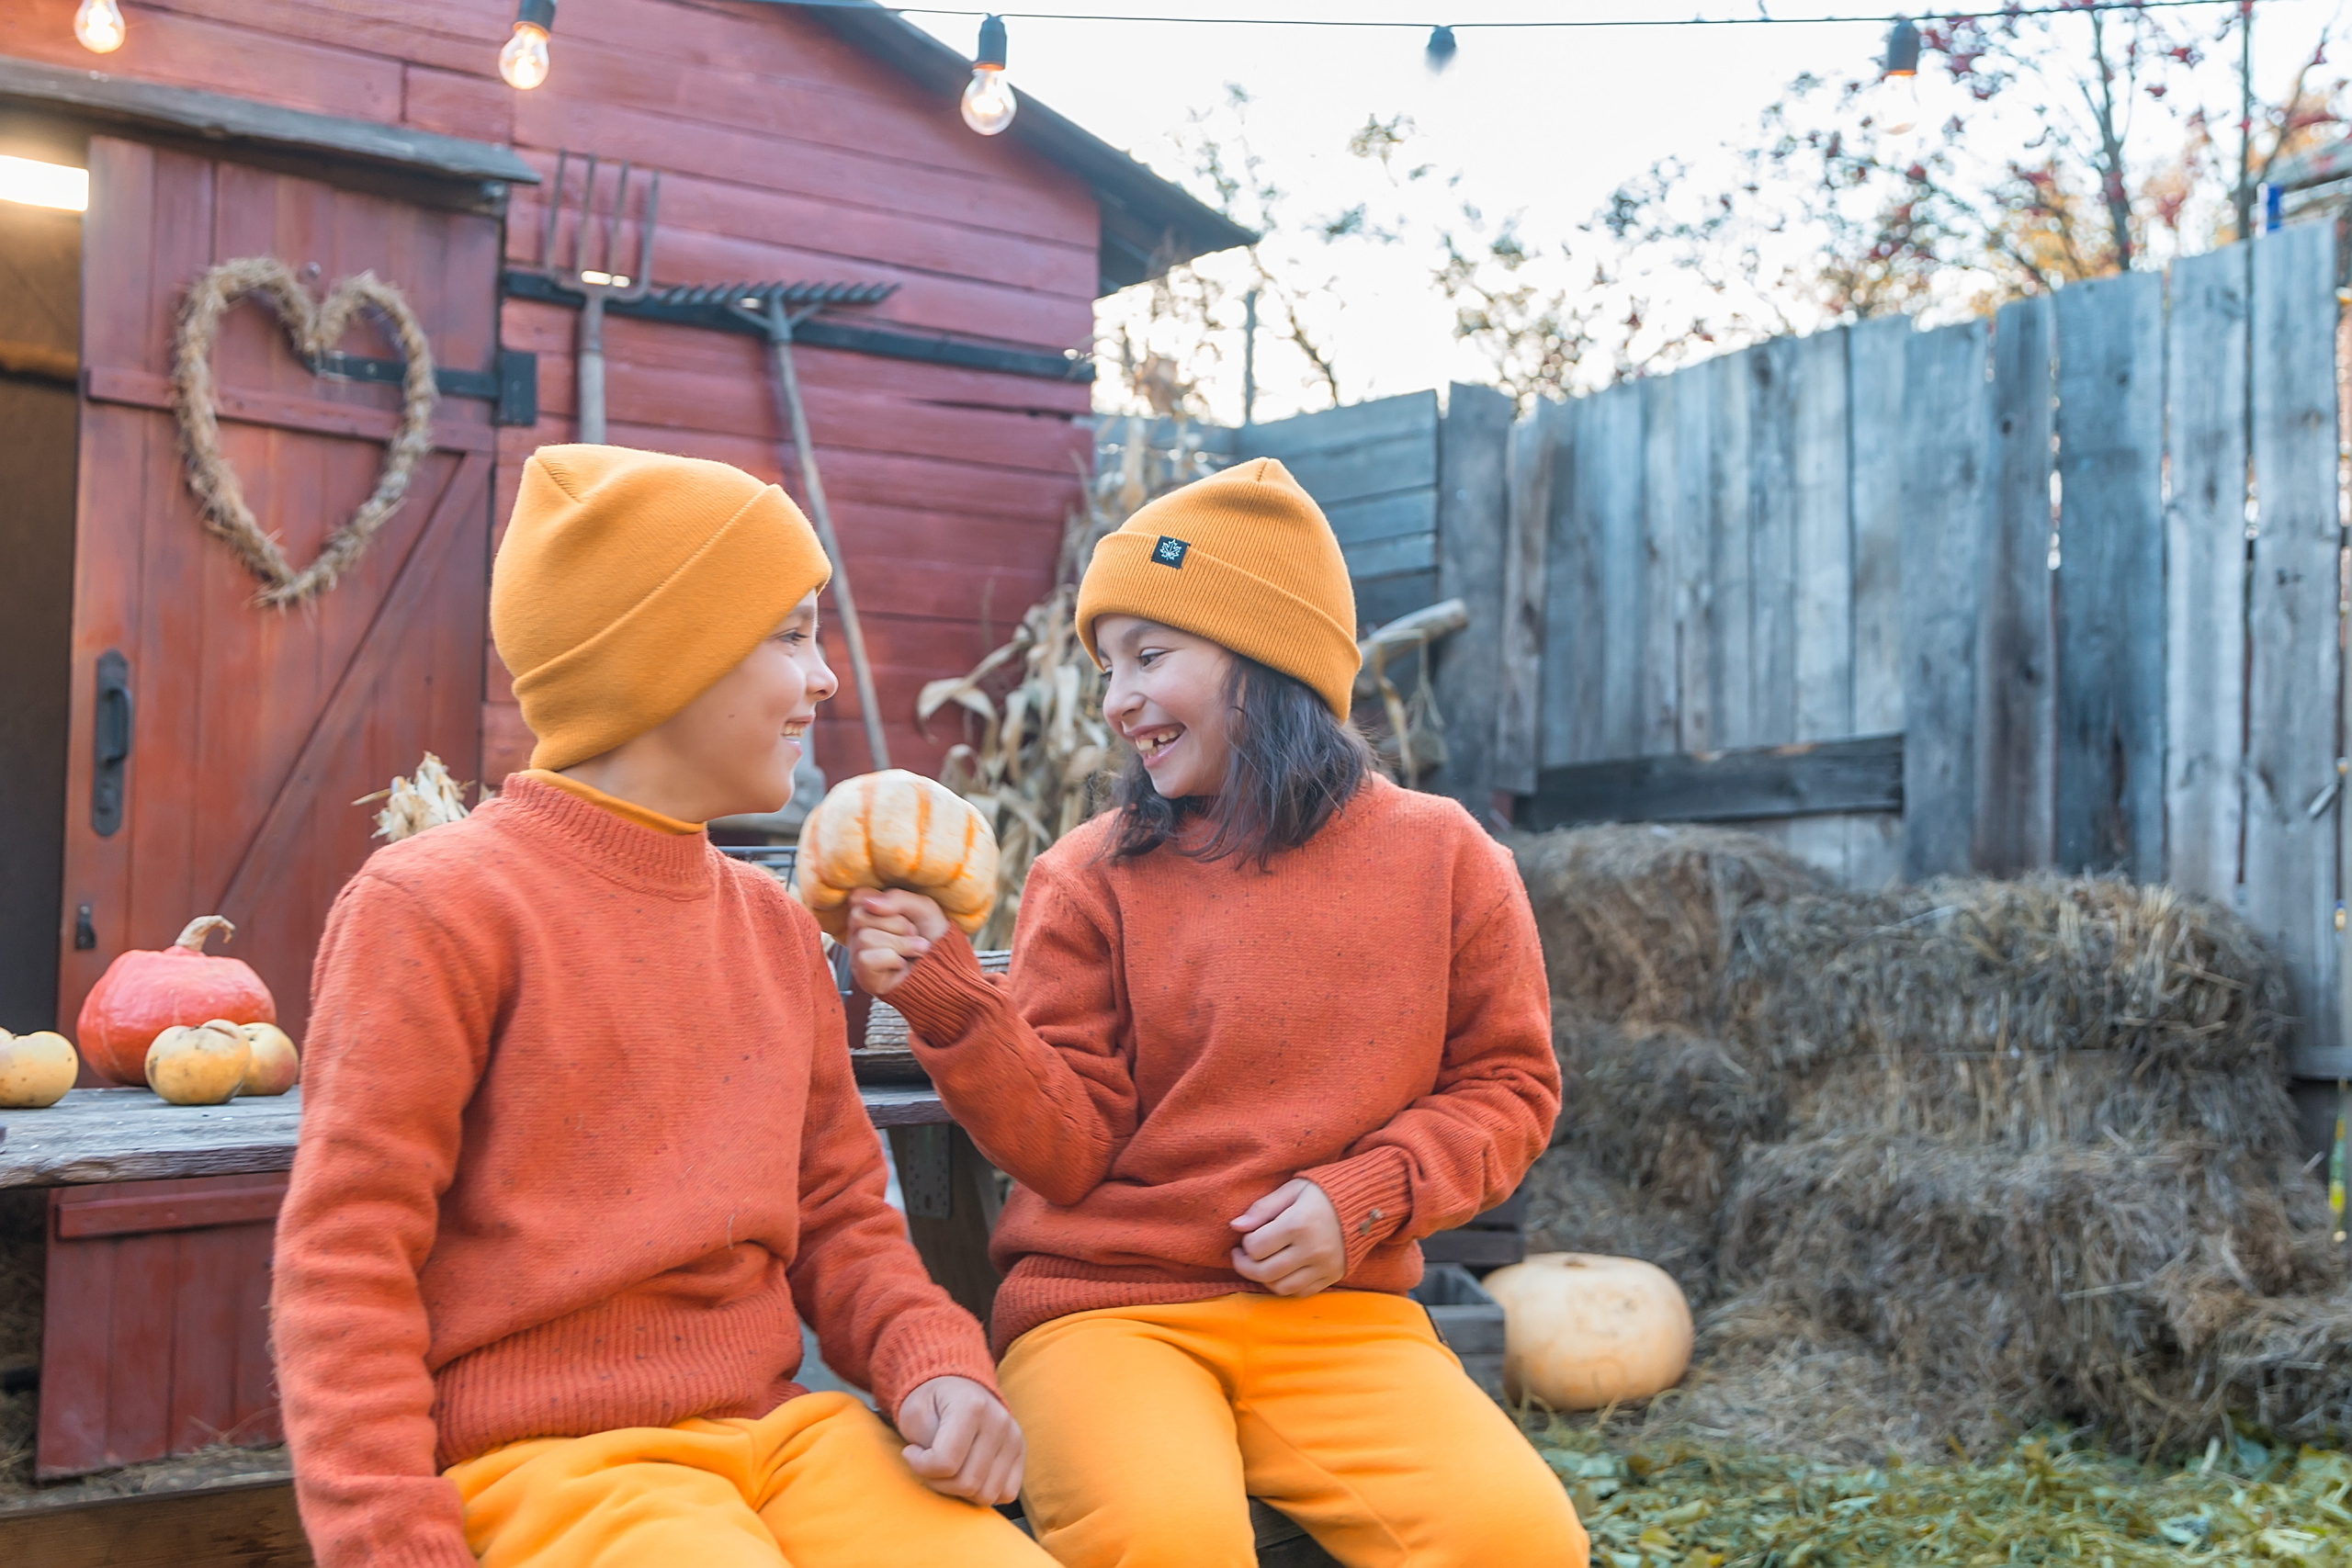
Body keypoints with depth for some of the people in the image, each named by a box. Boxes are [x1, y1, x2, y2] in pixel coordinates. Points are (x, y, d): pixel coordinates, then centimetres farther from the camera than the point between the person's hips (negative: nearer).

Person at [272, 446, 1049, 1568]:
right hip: (539, 1462, -5)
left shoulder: (774, 925, 14)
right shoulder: (434, 904, -5)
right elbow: (343, 1264, -8)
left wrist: (934, 1360, -4)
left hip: (776, 1434, 6)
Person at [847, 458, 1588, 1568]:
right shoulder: (1089, 877, 2)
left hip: (1337, 1311, 2)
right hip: (1103, 1308, -1)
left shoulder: (1441, 858, 5)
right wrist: (946, 1000, -16)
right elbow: (1067, 1153, 0)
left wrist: (1365, 1197, -6)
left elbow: (1508, 1085, 10)